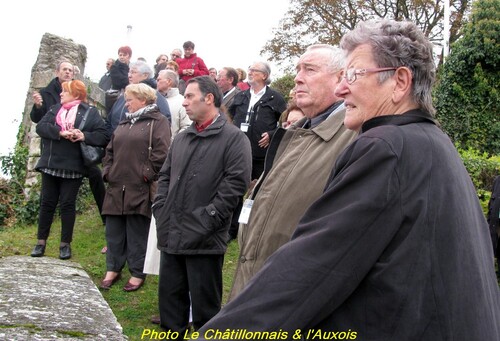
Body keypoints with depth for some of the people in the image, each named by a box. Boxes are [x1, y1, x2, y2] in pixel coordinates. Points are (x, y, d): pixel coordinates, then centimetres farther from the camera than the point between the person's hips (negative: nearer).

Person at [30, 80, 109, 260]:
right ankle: (41, 241, 18)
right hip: (50, 164, 4)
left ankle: (65, 244, 14)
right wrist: (60, 132, -18)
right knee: (47, 202, 8)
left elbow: (103, 136, -8)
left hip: (73, 167, -4)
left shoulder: (90, 112, 0)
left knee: (67, 204, 4)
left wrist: (84, 136, -23)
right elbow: (40, 126, -3)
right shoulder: (55, 109, 13)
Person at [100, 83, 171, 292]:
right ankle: (113, 269, 24)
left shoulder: (158, 122, -4)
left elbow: (161, 153, -14)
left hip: (140, 189, -7)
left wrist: (147, 175, -15)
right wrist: (107, 171, 8)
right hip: (117, 187, 7)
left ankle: (137, 273, 14)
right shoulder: (124, 123, 20)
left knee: (138, 233, 2)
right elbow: (110, 151, 21)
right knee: (114, 231, 12)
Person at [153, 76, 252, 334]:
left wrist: (206, 220, -17)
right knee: (169, 294, 14)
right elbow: (165, 177, 19)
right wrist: (160, 211, 5)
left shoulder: (233, 138, -6)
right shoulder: (181, 139, 17)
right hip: (171, 235, 7)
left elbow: (236, 182, -15)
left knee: (204, 302, 4)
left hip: (205, 239, -7)